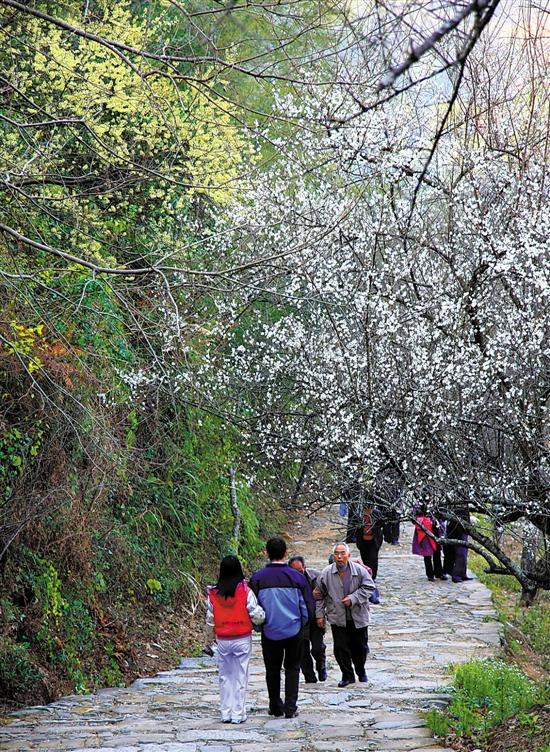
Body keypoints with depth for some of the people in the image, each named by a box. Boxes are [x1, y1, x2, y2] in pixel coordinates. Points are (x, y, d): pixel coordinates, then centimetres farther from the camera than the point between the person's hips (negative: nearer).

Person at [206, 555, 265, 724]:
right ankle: (238, 714, 7)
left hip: (222, 640, 2)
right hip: (242, 639, -2)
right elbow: (258, 616, -11)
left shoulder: (213, 594, -4)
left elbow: (210, 619, 4)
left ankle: (226, 713, 15)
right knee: (240, 676, 5)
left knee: (225, 677, 13)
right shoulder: (245, 591, -12)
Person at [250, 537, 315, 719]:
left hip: (270, 632, 0)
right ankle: (290, 708, 9)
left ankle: (275, 707, 23)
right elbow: (308, 607, -4)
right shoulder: (297, 577, -9)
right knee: (292, 668, 13)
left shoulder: (257, 578, -10)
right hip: (294, 631, 0)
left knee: (272, 670, 16)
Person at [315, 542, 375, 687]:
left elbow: (368, 587, -2)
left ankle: (361, 671, 36)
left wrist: (353, 598, -15)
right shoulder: (326, 573, -6)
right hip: (337, 618, 0)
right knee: (341, 648, -1)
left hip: (358, 617, 0)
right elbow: (320, 595, 4)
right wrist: (320, 614, 3)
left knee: (360, 647, 13)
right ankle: (347, 675, 16)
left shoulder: (359, 571, -8)